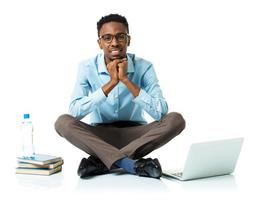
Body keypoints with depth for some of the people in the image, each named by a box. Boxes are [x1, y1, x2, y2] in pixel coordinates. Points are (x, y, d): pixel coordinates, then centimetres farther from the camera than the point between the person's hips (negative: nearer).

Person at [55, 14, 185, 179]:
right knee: (63, 122, -26)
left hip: (135, 134, 1)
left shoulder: (144, 67, -10)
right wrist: (111, 83, -27)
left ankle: (102, 162, -29)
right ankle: (130, 163, -36)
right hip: (100, 135, 0)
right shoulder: (87, 68, -9)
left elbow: (161, 113, -21)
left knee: (176, 120, -25)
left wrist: (126, 80, -25)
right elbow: (75, 112, -22)